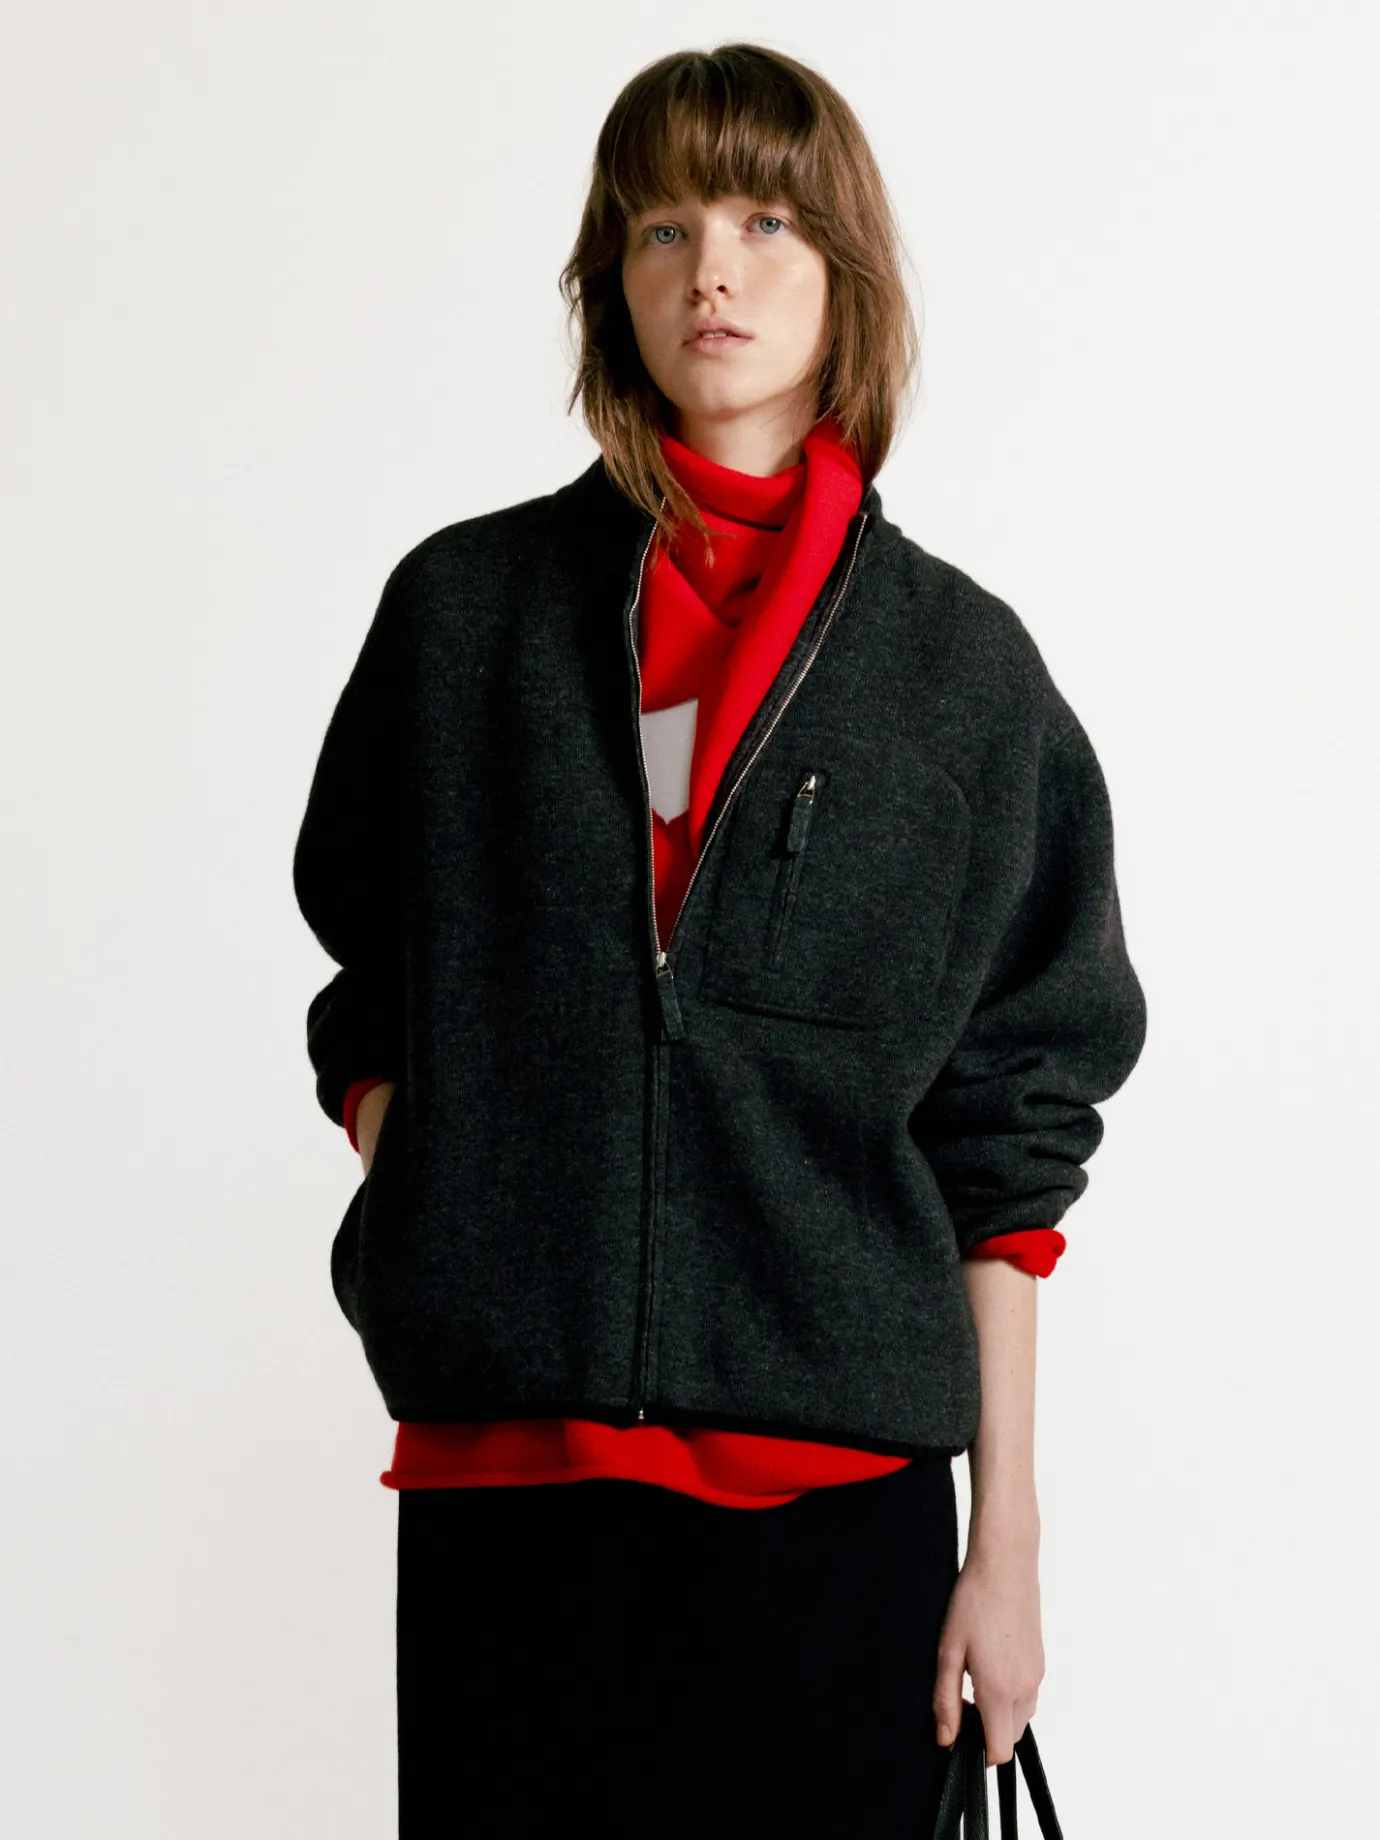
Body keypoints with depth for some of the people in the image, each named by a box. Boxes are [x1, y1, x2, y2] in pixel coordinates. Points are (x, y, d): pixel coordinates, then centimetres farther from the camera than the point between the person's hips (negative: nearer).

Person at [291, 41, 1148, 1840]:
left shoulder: (963, 671, 6)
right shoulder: (464, 611, 8)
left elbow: (1007, 1149, 5)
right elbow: (371, 1007, 14)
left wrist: (1008, 1542, 2)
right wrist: (429, 1242, -4)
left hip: (838, 1487, 0)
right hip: (501, 1477, 1)